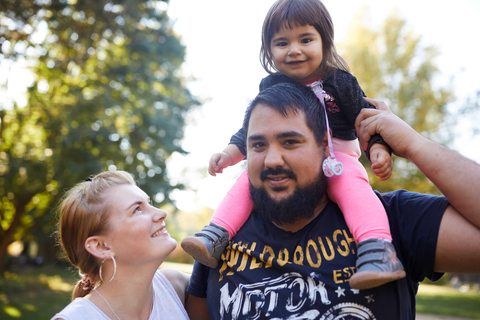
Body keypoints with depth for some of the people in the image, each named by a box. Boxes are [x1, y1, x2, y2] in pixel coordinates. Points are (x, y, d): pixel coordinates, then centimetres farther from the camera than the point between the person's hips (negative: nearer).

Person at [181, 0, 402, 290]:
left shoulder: (340, 81, 0)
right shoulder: (271, 86, 8)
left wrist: (379, 150, -16)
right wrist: (229, 154, 1)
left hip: (337, 157, -3)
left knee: (351, 182, -35)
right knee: (248, 179, -18)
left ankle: (378, 250, -46)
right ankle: (215, 237, -19)